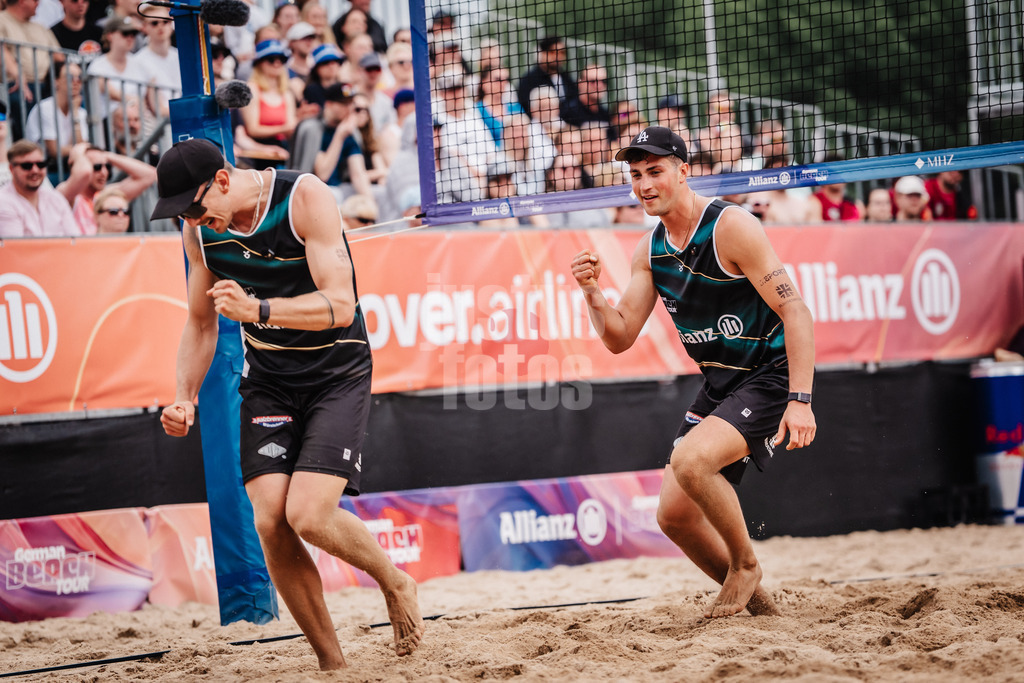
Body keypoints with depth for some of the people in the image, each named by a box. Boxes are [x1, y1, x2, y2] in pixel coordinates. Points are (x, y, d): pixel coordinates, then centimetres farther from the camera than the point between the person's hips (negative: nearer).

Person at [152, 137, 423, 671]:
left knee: (308, 515, -20)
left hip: (337, 372, -5)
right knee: (270, 522, -12)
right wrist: (184, 397, -1)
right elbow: (201, 322, 14)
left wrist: (258, 309, -39)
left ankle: (395, 583, 10)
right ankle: (331, 661, 1)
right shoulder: (200, 229, -1)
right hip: (267, 381, 5)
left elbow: (340, 306, -25)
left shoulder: (305, 198, -19)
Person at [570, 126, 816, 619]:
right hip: (719, 387, 8)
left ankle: (745, 565, -6)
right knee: (674, 515, 3)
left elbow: (794, 311, -20)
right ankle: (752, 600, 24)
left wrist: (800, 401, -28)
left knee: (690, 460, -30)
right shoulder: (650, 251, 5)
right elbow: (619, 338, 8)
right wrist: (592, 293, -12)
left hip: (770, 376, -8)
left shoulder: (731, 228, -17)